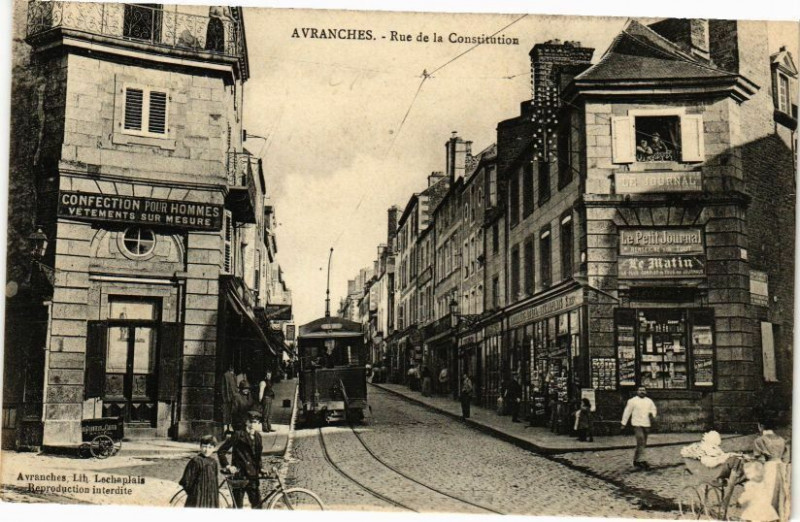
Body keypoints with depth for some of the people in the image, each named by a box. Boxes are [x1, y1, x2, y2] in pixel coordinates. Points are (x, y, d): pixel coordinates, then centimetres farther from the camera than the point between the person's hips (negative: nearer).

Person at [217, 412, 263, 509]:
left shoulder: (258, 437, 12)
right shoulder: (238, 435, -6)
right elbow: (221, 451, -6)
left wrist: (259, 469, 12)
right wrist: (227, 466, -9)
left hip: (253, 475, 5)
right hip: (239, 474, -5)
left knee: (257, 504, 2)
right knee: (238, 505, -1)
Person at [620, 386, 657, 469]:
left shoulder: (649, 401, 11)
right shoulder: (632, 401, -3)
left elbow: (654, 409, 19)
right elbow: (627, 412, -1)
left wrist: (652, 414, -5)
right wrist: (624, 423, -1)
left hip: (646, 424, 6)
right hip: (637, 424, -6)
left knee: (643, 444, 10)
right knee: (641, 441, -16)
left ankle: (636, 460, 22)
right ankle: (641, 460, -18)